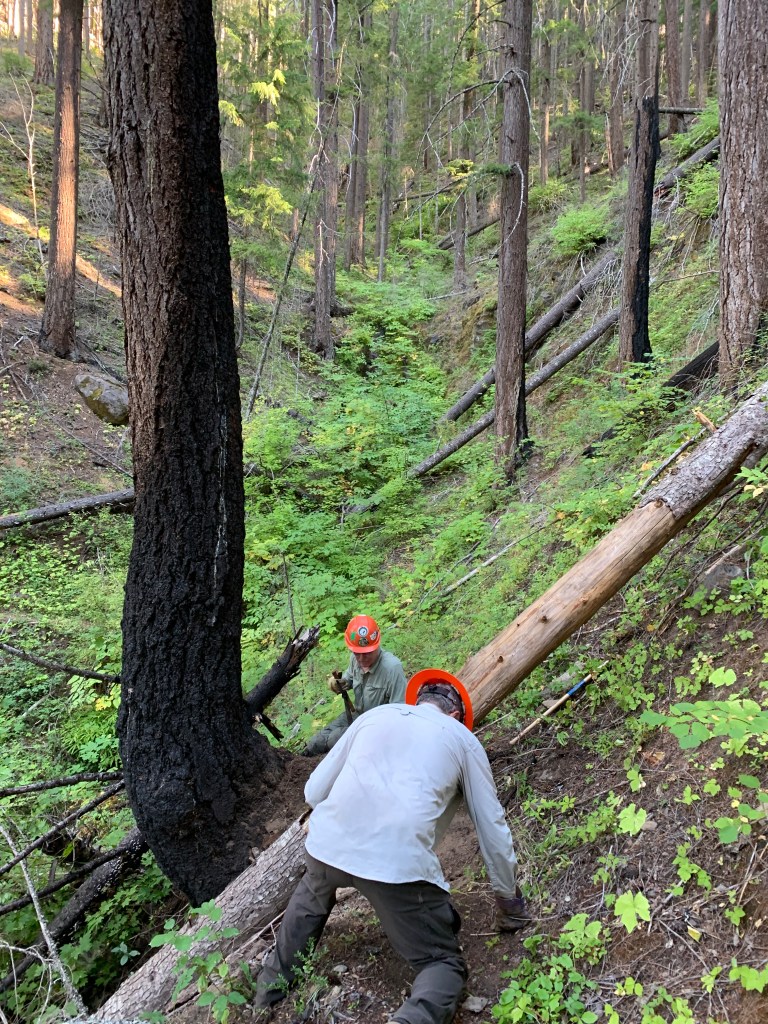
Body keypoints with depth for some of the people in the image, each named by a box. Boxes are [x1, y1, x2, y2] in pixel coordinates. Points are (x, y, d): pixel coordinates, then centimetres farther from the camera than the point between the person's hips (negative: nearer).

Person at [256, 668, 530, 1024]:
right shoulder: (462, 738, 18)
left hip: (327, 843, 4)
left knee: (312, 894, 39)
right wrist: (509, 901, 35)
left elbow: (314, 791, 26)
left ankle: (270, 989, 40)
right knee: (443, 962, 15)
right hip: (400, 862, -3)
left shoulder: (375, 715, 23)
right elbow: (492, 828, 21)